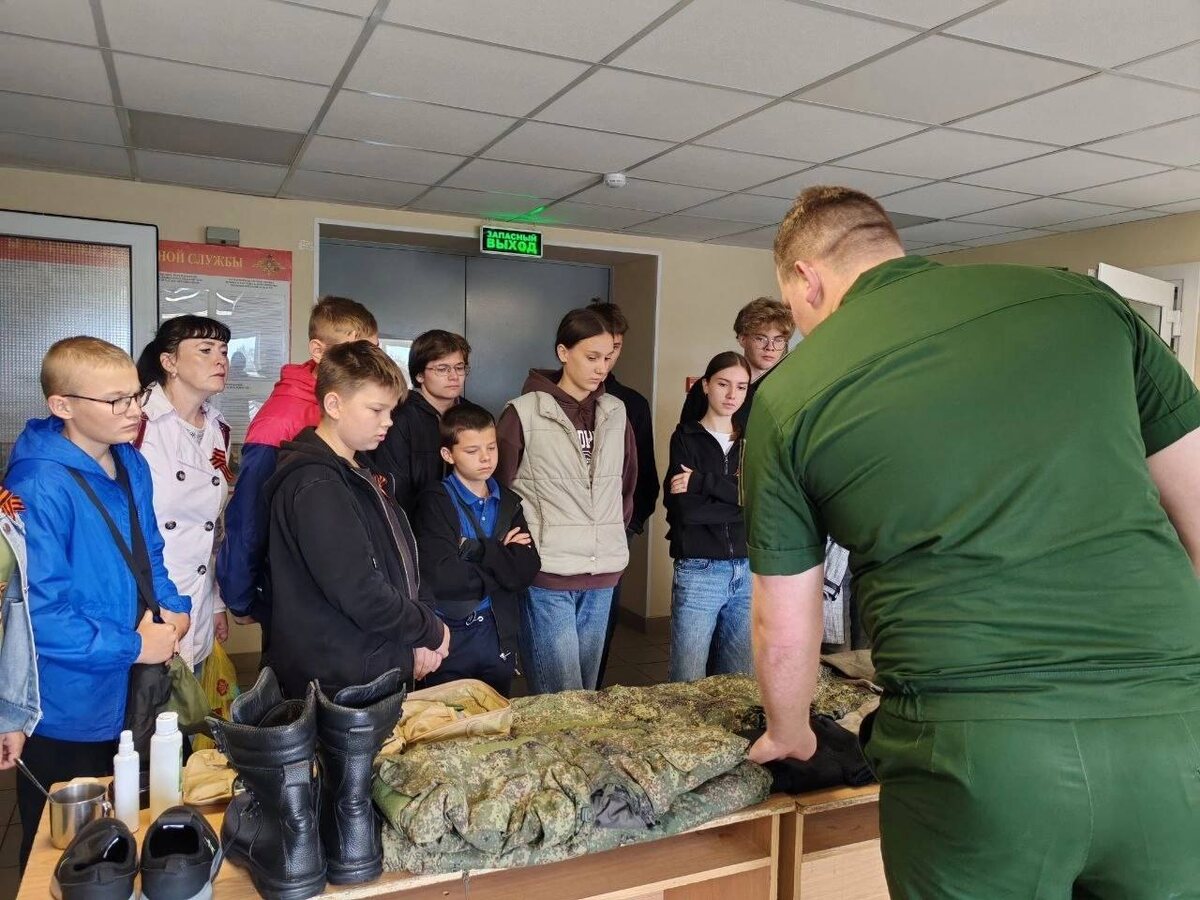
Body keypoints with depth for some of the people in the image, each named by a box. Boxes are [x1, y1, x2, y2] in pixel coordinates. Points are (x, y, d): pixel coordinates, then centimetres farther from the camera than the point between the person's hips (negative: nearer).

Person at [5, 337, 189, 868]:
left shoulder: (131, 465, 1)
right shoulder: (39, 486, -23)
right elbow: (38, 614, -25)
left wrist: (171, 606, -3)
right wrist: (134, 646, -19)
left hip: (133, 699, 7)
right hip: (68, 712, -7)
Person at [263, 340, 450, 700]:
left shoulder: (359, 472, 10)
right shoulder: (314, 485, -20)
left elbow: (400, 562, 13)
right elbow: (359, 593, -24)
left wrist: (422, 635, -1)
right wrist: (432, 632, -10)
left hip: (381, 670, 9)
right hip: (337, 686, -9)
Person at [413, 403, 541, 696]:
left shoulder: (508, 503, 6)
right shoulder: (435, 502, -11)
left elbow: (528, 570, -7)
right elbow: (439, 576, -23)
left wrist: (476, 550, -18)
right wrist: (502, 568, -12)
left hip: (500, 636, 5)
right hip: (449, 637, -5)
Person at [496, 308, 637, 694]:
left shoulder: (616, 412, 9)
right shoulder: (524, 412, -6)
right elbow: (500, 485, -1)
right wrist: (524, 540, 0)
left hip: (602, 575, 5)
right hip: (547, 574, -5)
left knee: (587, 689, 14)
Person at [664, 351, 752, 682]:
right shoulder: (686, 438, 2)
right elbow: (686, 509, -12)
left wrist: (704, 483, -13)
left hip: (749, 572, 4)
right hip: (698, 572, -3)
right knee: (688, 684, 2)